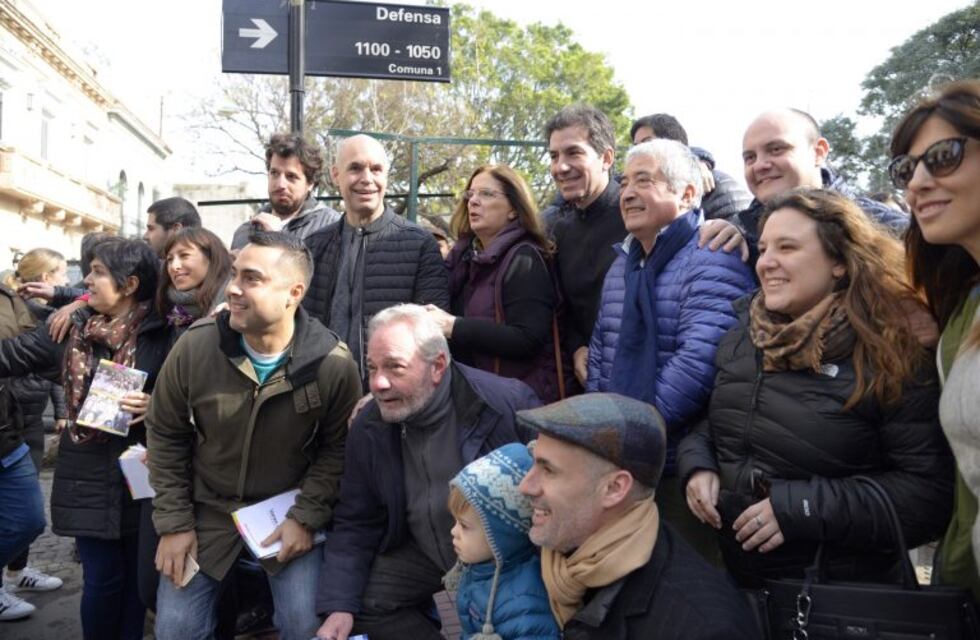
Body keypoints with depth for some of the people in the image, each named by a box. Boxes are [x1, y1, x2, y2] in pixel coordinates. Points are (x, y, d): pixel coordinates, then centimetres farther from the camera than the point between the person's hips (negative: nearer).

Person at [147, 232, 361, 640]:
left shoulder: (333, 364, -20)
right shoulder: (194, 347, -16)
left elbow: (338, 449, -7)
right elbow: (165, 436, -3)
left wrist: (306, 517, -14)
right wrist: (173, 522, -5)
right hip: (208, 509, 2)